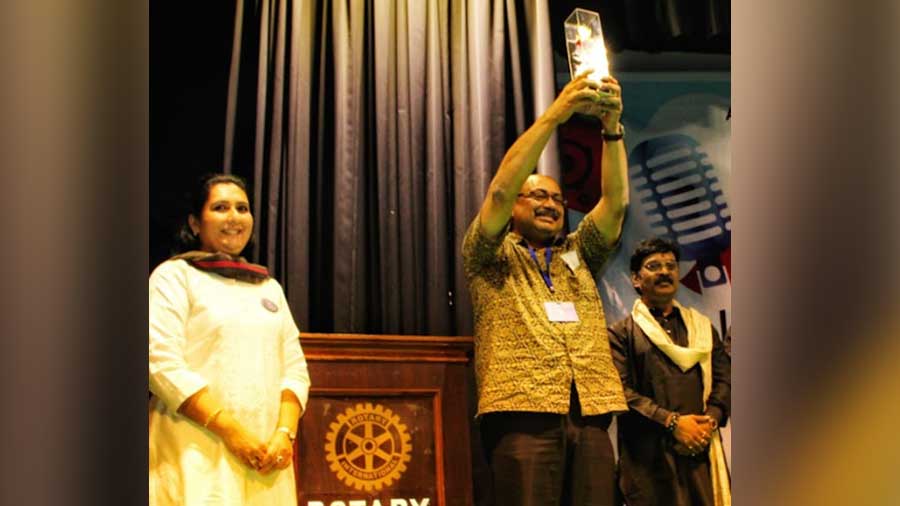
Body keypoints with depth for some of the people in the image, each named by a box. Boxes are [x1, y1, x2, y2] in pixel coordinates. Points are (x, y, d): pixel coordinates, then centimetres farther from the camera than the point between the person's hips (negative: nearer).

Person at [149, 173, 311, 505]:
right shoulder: (175, 276, 2)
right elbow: (163, 364, -10)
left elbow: (295, 368, 11)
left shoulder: (270, 287, 17)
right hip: (196, 454, -4)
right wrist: (231, 431, -16)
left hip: (266, 453, 5)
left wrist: (286, 432, -7)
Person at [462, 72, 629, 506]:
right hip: (523, 414, -4)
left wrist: (612, 126, 2)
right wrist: (555, 114, -5)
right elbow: (500, 190, -2)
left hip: (590, 416, 4)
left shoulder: (578, 254, 26)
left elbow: (615, 201, 13)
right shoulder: (492, 257, 13)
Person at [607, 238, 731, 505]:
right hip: (649, 455, -3)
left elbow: (724, 378, 12)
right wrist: (671, 421, -13)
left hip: (702, 449, 4)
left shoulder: (702, 326, 21)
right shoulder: (621, 332, 7)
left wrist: (711, 419, -6)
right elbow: (620, 390, -5)